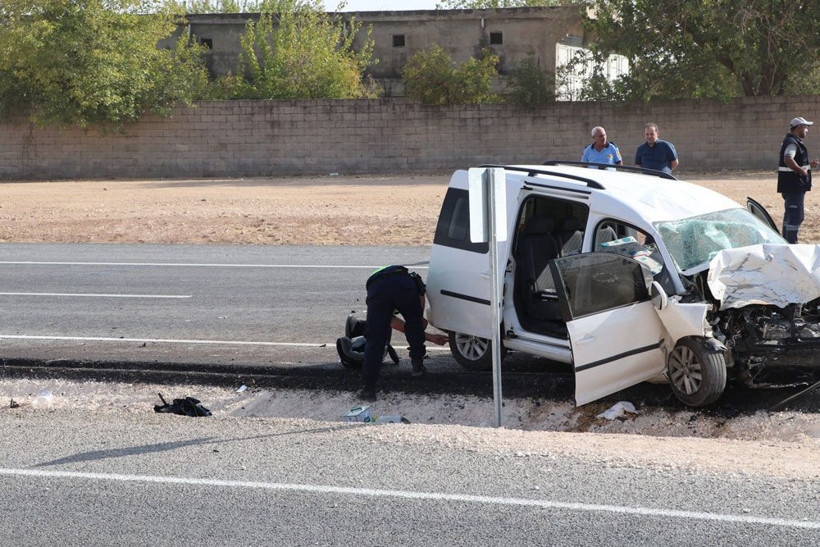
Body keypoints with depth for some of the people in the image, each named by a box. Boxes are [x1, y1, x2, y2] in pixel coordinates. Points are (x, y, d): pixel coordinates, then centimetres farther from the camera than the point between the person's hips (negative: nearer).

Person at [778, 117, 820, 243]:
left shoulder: (793, 142, 18)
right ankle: (791, 244, -10)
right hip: (794, 185, -11)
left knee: (790, 214, 17)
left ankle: (787, 242, 24)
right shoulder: (792, 142, -16)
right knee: (796, 216, -10)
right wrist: (802, 171, -25)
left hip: (792, 186, 11)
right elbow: (788, 160, -34)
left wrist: (809, 165, 21)